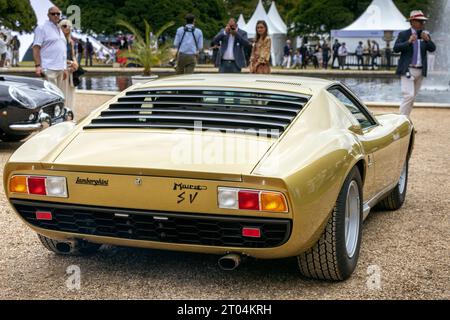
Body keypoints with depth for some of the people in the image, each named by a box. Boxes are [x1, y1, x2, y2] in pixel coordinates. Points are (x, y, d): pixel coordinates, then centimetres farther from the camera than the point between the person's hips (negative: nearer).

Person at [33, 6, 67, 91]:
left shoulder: (60, 30, 22)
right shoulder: (42, 29, -2)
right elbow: (36, 48, -10)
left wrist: (65, 68, 21)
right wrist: (38, 66, -20)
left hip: (60, 69, 8)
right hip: (49, 69, -8)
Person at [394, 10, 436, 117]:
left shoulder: (426, 35, 11)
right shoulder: (403, 34, -2)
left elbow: (432, 49, 1)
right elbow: (395, 48, -13)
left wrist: (427, 40, -16)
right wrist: (409, 41, -25)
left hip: (420, 71, 5)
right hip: (408, 70, -5)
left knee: (413, 97, 9)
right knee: (409, 95, -15)